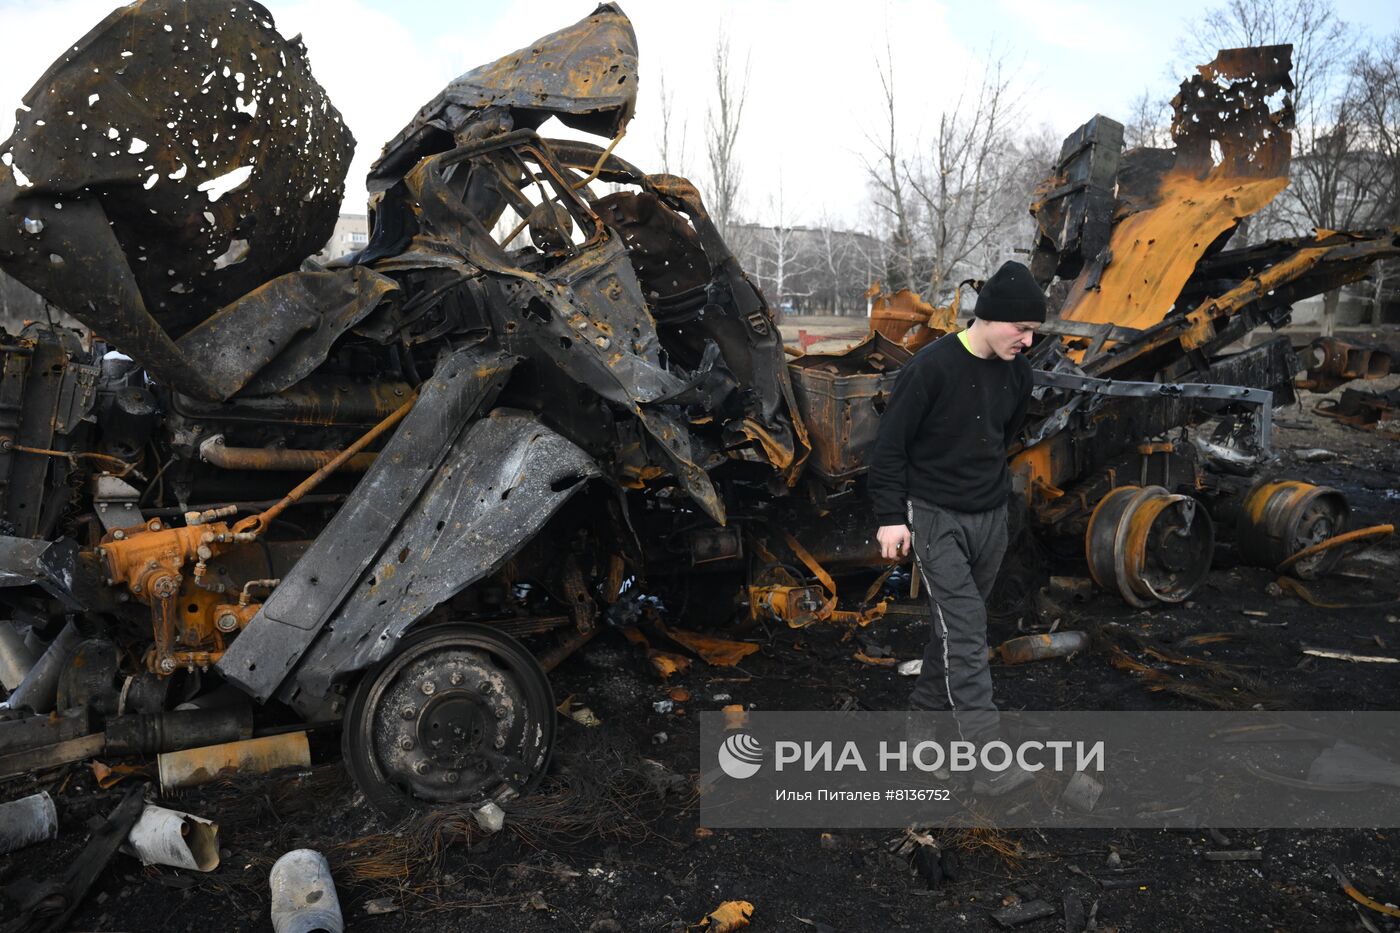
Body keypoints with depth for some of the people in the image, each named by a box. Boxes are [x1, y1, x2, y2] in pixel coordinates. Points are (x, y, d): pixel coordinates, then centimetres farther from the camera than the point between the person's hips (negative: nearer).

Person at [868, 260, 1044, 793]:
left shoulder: (1017, 372, 2)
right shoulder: (932, 366, -19)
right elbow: (891, 442, -15)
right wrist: (890, 516, -15)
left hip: (991, 517, 7)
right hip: (934, 515, -6)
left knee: (958, 623, 15)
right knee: (964, 630, -11)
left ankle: (927, 707, 34)